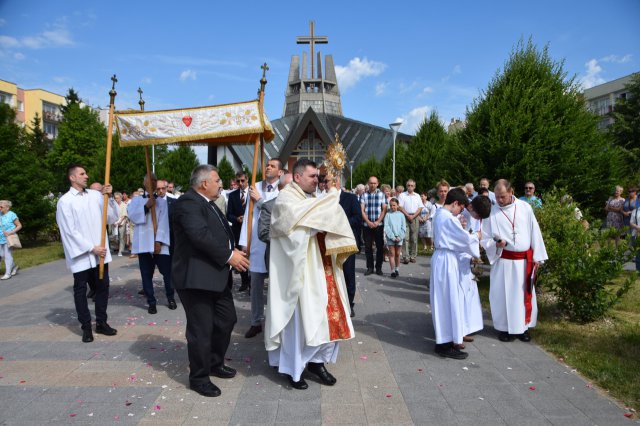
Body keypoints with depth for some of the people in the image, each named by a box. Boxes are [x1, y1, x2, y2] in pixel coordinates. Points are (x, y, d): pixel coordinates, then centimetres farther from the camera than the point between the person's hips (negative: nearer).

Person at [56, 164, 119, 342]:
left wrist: (108, 197, -8)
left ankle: (101, 322, 24)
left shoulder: (95, 195, 5)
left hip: (100, 253, 4)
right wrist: (91, 248, -12)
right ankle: (86, 327, 20)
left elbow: (112, 218, 4)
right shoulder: (65, 201, -5)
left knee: (102, 287, 10)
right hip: (81, 254, -3)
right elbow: (69, 231, -9)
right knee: (80, 290, 8)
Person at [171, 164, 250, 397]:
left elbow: (222, 232, 19)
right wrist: (229, 256, -21)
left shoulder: (209, 203, 17)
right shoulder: (188, 202, -16)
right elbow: (200, 235, -27)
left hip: (216, 276, 10)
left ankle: (215, 363, 37)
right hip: (196, 278, -10)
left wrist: (234, 250, 2)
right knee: (201, 329, 1)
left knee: (227, 319, 18)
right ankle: (199, 378, 19)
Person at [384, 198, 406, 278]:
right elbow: (386, 227, -5)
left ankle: (396, 269, 22)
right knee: (392, 253, -2)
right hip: (390, 237, -1)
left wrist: (400, 237, -9)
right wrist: (393, 237, -13)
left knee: (397, 254, 9)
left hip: (399, 237, 1)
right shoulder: (388, 215, 0)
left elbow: (403, 227, 2)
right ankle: (393, 271, -1)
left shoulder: (401, 215, 4)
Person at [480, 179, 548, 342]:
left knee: (524, 294, 12)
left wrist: (537, 256, 2)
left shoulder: (525, 207, -1)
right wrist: (495, 244, -23)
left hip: (524, 260, 2)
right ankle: (504, 327, 20)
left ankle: (523, 326, 27)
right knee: (503, 294, 5)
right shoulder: (491, 212, -5)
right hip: (503, 261, -2)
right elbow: (485, 238, -2)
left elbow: (534, 232, 3)